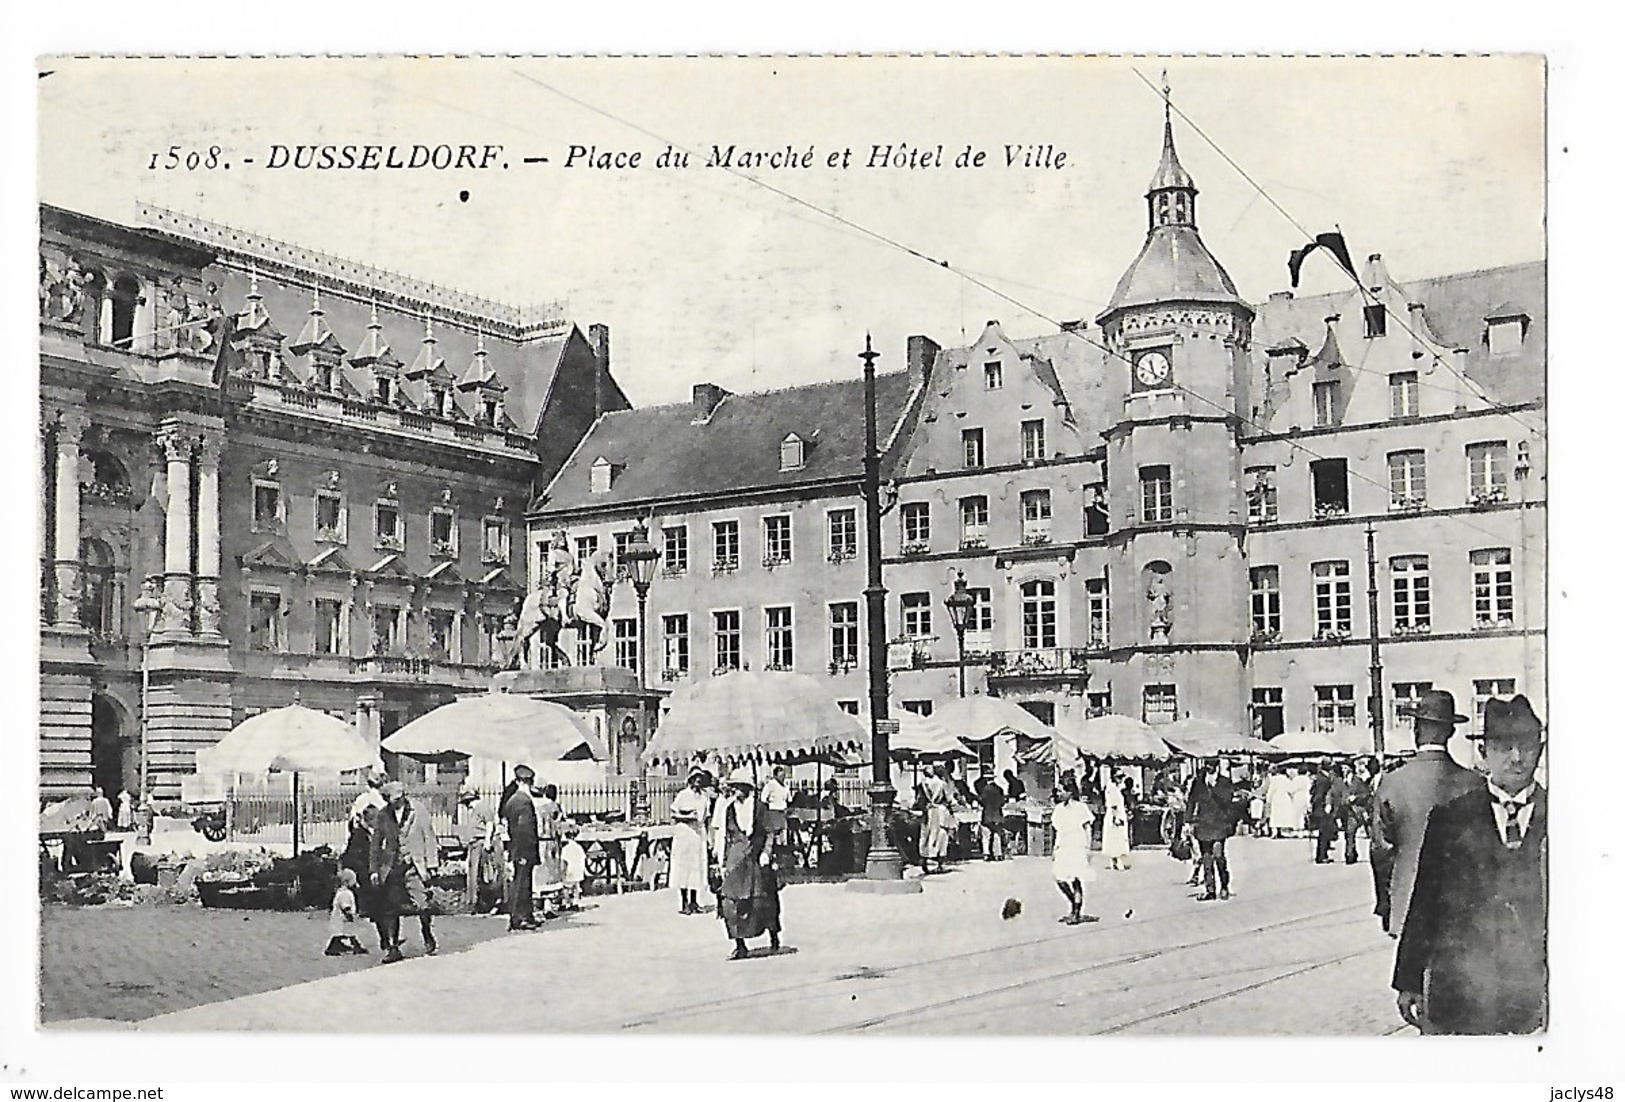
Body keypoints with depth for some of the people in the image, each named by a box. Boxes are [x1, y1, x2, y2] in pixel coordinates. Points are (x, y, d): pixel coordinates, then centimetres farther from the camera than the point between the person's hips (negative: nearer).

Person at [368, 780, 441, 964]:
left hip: (414, 866, -3)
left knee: (422, 905, -12)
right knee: (390, 909, 0)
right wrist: (374, 869, 10)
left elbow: (429, 839, 2)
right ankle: (393, 947, 12)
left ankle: (429, 941, 6)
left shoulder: (418, 813, -1)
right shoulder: (383, 816, 7)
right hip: (391, 867, 3)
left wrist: (431, 865, -3)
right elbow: (376, 844, 15)